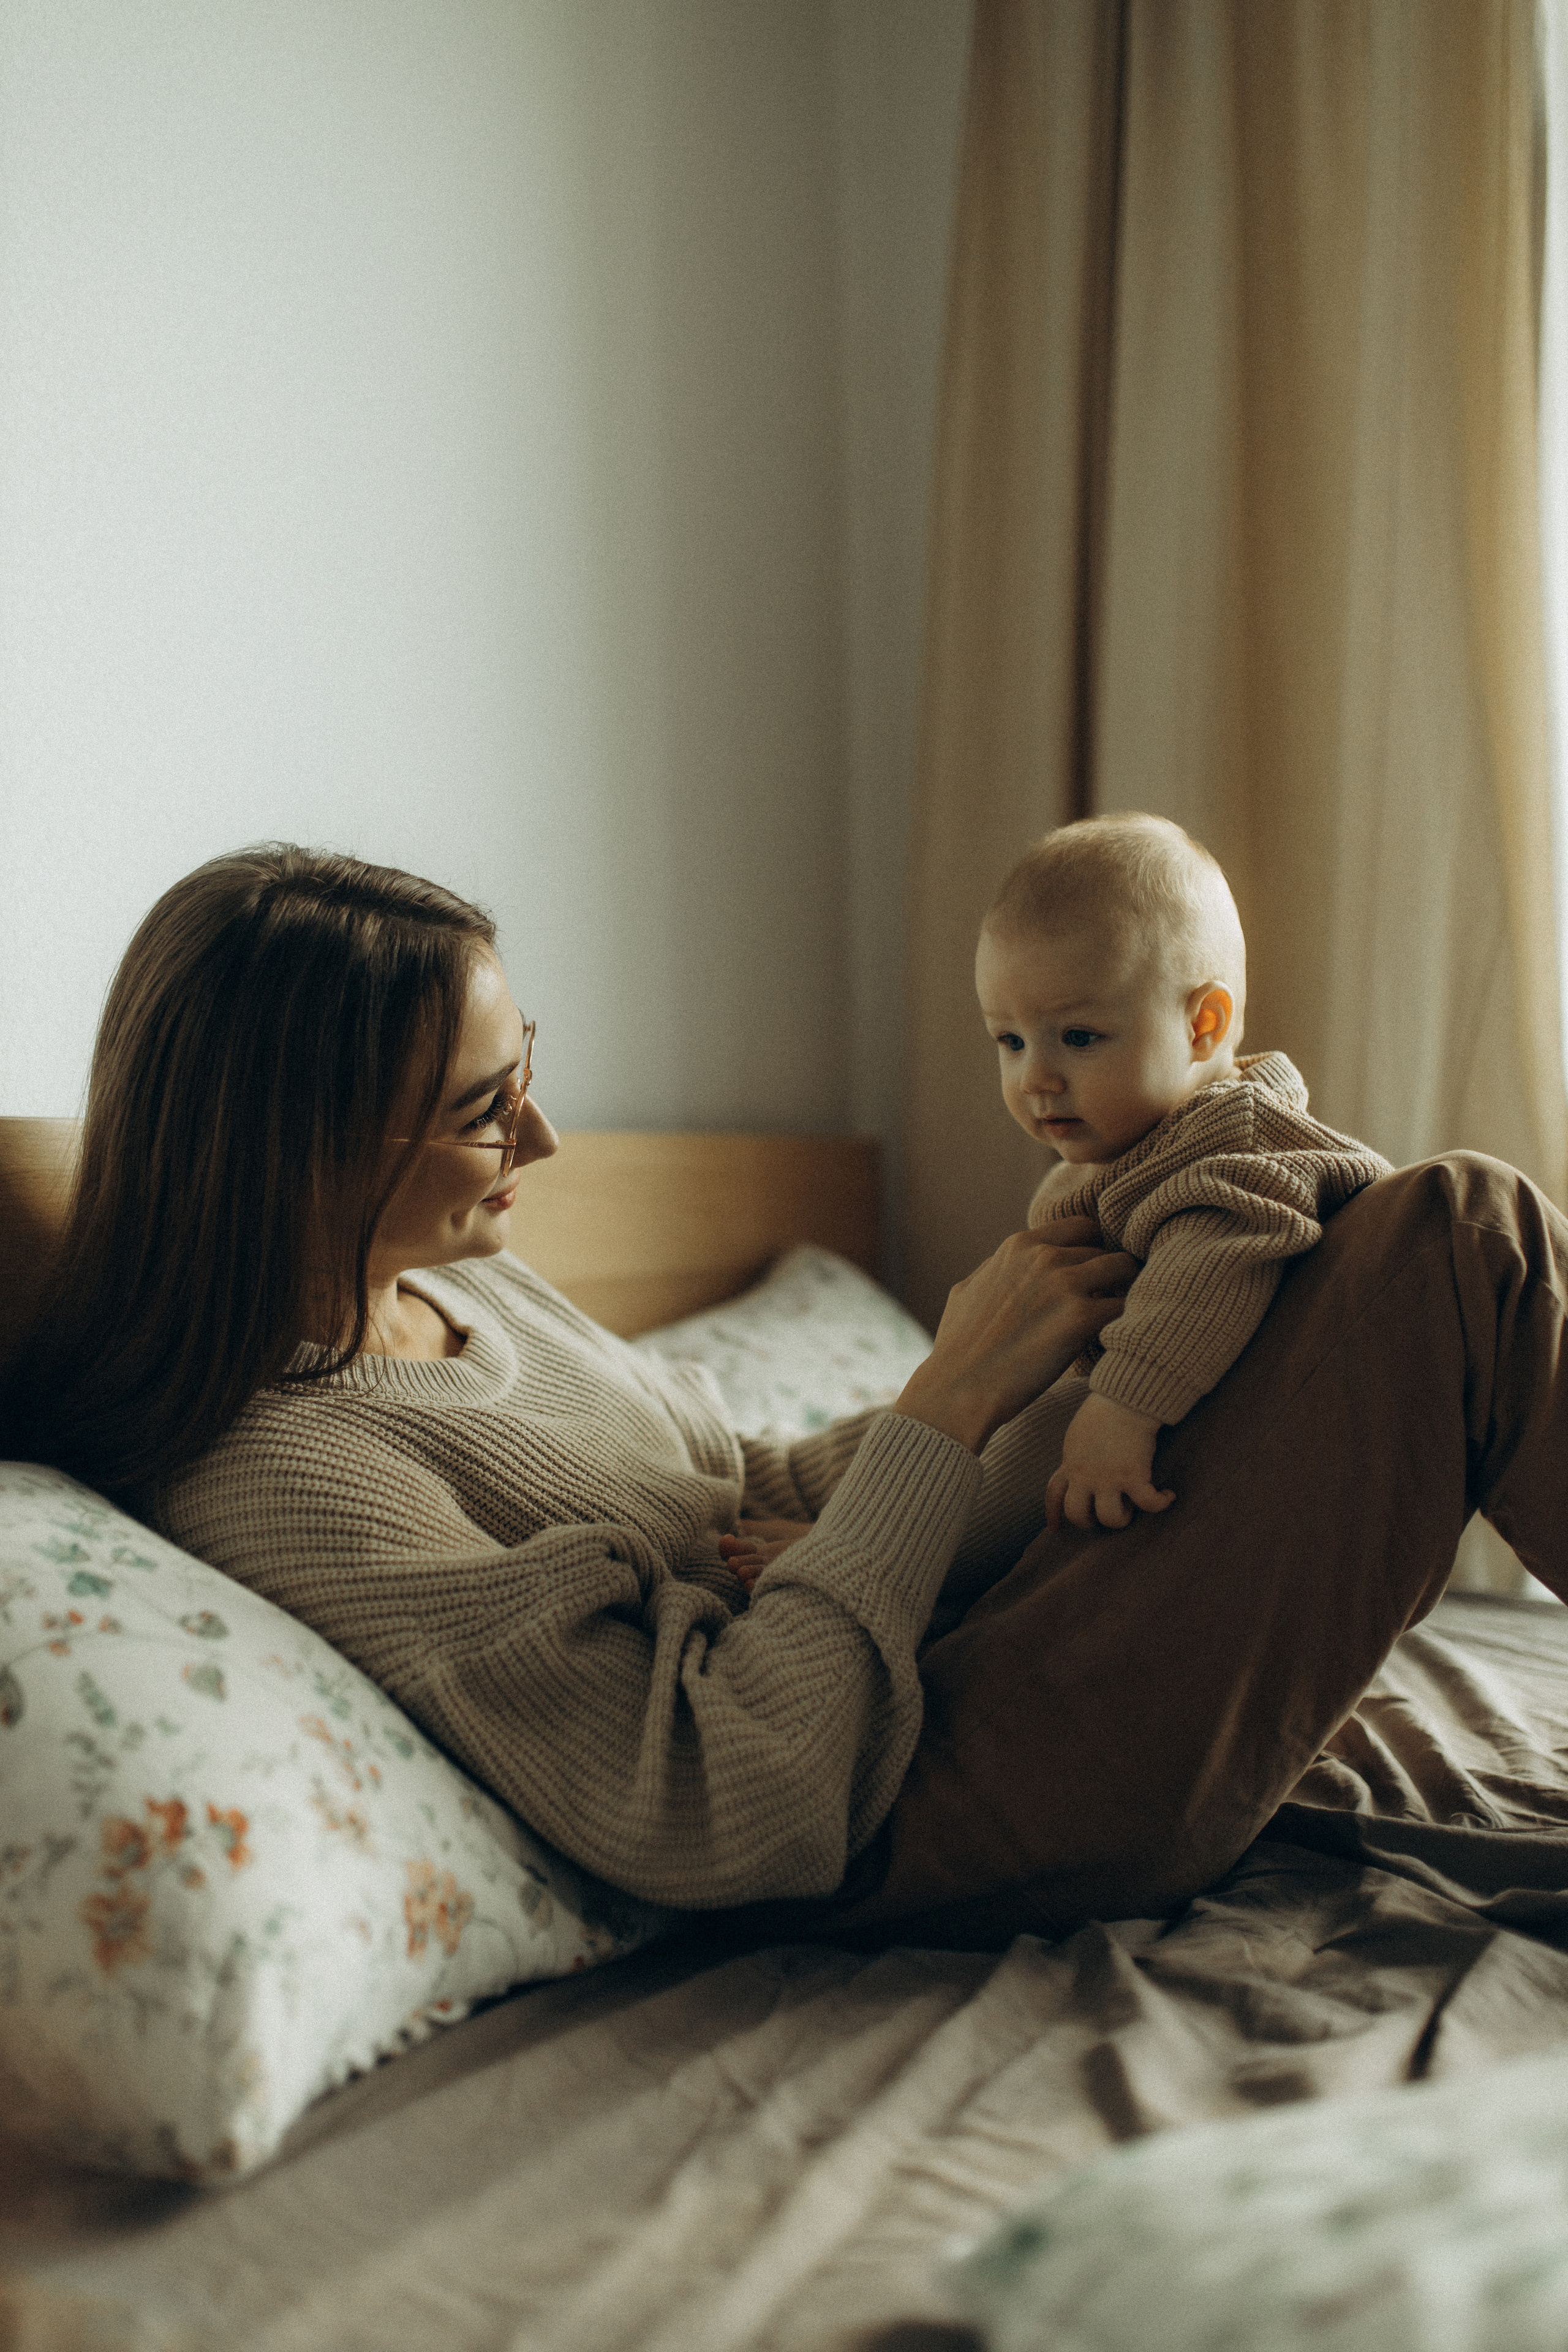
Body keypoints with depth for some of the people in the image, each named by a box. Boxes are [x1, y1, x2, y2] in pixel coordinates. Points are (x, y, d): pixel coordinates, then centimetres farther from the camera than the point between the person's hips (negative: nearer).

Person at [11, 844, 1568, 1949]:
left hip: (968, 1638, 10)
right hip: (938, 1822, -9)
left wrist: (1068, 1351, 4)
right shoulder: (273, 1473, -21)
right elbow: (722, 1813, -26)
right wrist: (950, 1404, -20)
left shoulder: (462, 1282, 8)